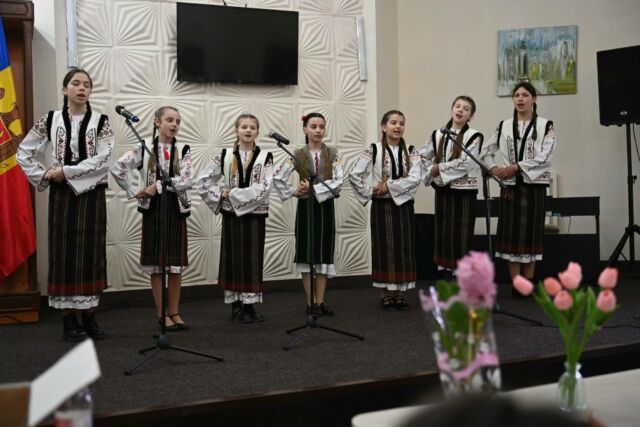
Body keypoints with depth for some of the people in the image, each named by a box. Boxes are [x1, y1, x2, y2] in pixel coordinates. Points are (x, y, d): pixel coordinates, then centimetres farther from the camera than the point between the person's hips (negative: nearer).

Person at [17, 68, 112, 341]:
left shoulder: (100, 121, 1)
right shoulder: (50, 120, 5)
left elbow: (104, 159, -12)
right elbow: (23, 152, 10)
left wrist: (66, 171, -14)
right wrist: (43, 176, 0)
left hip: (92, 195, 0)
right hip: (61, 195, 1)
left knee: (90, 252, 2)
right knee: (64, 251, 1)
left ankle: (89, 315, 11)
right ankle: (69, 318, 8)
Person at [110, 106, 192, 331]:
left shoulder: (183, 150, 2)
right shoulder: (144, 147, -1)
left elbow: (187, 180, -12)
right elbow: (118, 168, -8)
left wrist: (159, 186, -16)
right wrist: (134, 191, -9)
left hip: (176, 209, 1)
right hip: (153, 209, -1)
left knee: (176, 264, 5)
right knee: (156, 263, 2)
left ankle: (174, 312, 16)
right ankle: (161, 314, 11)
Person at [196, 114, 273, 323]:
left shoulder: (265, 157, -2)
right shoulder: (224, 156, 2)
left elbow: (264, 188, -15)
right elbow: (202, 181, 3)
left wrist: (233, 194, -15)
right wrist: (219, 196, -6)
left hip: (255, 214, 0)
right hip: (231, 214, 1)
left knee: (252, 258, 3)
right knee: (234, 257, 5)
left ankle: (249, 305, 13)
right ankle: (236, 305, 14)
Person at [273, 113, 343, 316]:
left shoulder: (333, 154, -1)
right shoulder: (297, 155, -2)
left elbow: (338, 181, -13)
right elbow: (277, 178, -6)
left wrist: (314, 188, -17)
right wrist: (293, 192, -8)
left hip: (325, 206, 1)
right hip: (305, 206, -1)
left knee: (324, 253, 4)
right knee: (307, 253, 2)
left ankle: (320, 301, 13)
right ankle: (310, 302, 10)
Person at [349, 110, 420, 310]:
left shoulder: (411, 151, 3)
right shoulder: (373, 150, -3)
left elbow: (417, 177, -13)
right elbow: (354, 174, -9)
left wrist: (389, 186, -17)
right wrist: (369, 192, -9)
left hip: (404, 205, 2)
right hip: (382, 206, -2)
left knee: (404, 247, 4)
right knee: (384, 247, 2)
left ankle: (400, 293, 15)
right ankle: (386, 294, 11)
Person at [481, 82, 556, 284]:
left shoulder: (545, 126, 1)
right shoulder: (503, 126, 10)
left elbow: (545, 157, -10)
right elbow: (486, 151, 15)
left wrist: (516, 167, -14)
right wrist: (494, 169, -4)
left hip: (534, 185, -2)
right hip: (509, 185, 2)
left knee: (531, 231, 2)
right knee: (511, 232, 1)